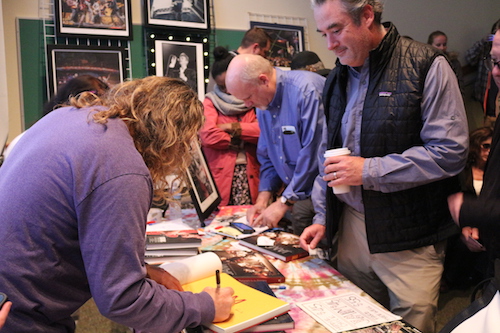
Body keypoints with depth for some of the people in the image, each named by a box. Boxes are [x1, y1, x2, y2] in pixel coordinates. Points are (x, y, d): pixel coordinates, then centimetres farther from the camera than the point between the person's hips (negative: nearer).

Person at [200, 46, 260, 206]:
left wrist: (232, 127, -7)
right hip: (221, 175, -1)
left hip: (250, 174, 1)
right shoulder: (211, 102, 8)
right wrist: (241, 141, -1)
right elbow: (208, 136, -10)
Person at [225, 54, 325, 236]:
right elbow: (267, 158, 15)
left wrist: (284, 203, -16)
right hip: (298, 197, 6)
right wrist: (263, 199, 2)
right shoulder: (263, 104, 9)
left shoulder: (307, 89, -18)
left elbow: (313, 152, -22)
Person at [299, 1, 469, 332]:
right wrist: (322, 217, 11)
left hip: (408, 237, -5)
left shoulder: (427, 66, -9)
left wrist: (369, 170, -17)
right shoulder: (338, 77, 9)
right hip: (351, 226, 5)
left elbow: (451, 153, -15)